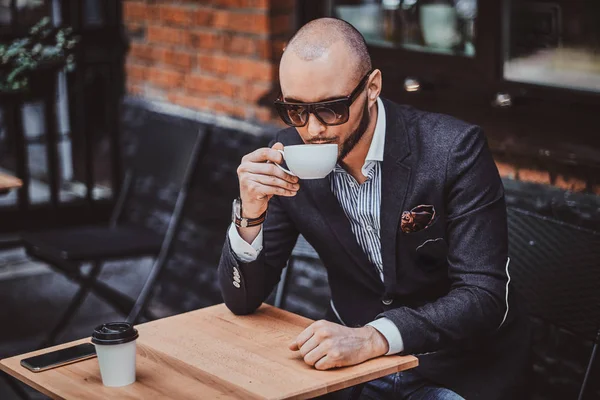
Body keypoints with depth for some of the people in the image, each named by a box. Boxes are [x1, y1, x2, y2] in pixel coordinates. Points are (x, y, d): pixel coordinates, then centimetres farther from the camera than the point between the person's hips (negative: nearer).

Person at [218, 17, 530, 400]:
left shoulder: (454, 149, -20)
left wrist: (374, 337, -39)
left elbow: (485, 296, -25)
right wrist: (251, 212, -24)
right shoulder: (290, 159, -9)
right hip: (353, 357, 4)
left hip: (456, 366, -3)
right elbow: (243, 299, -4)